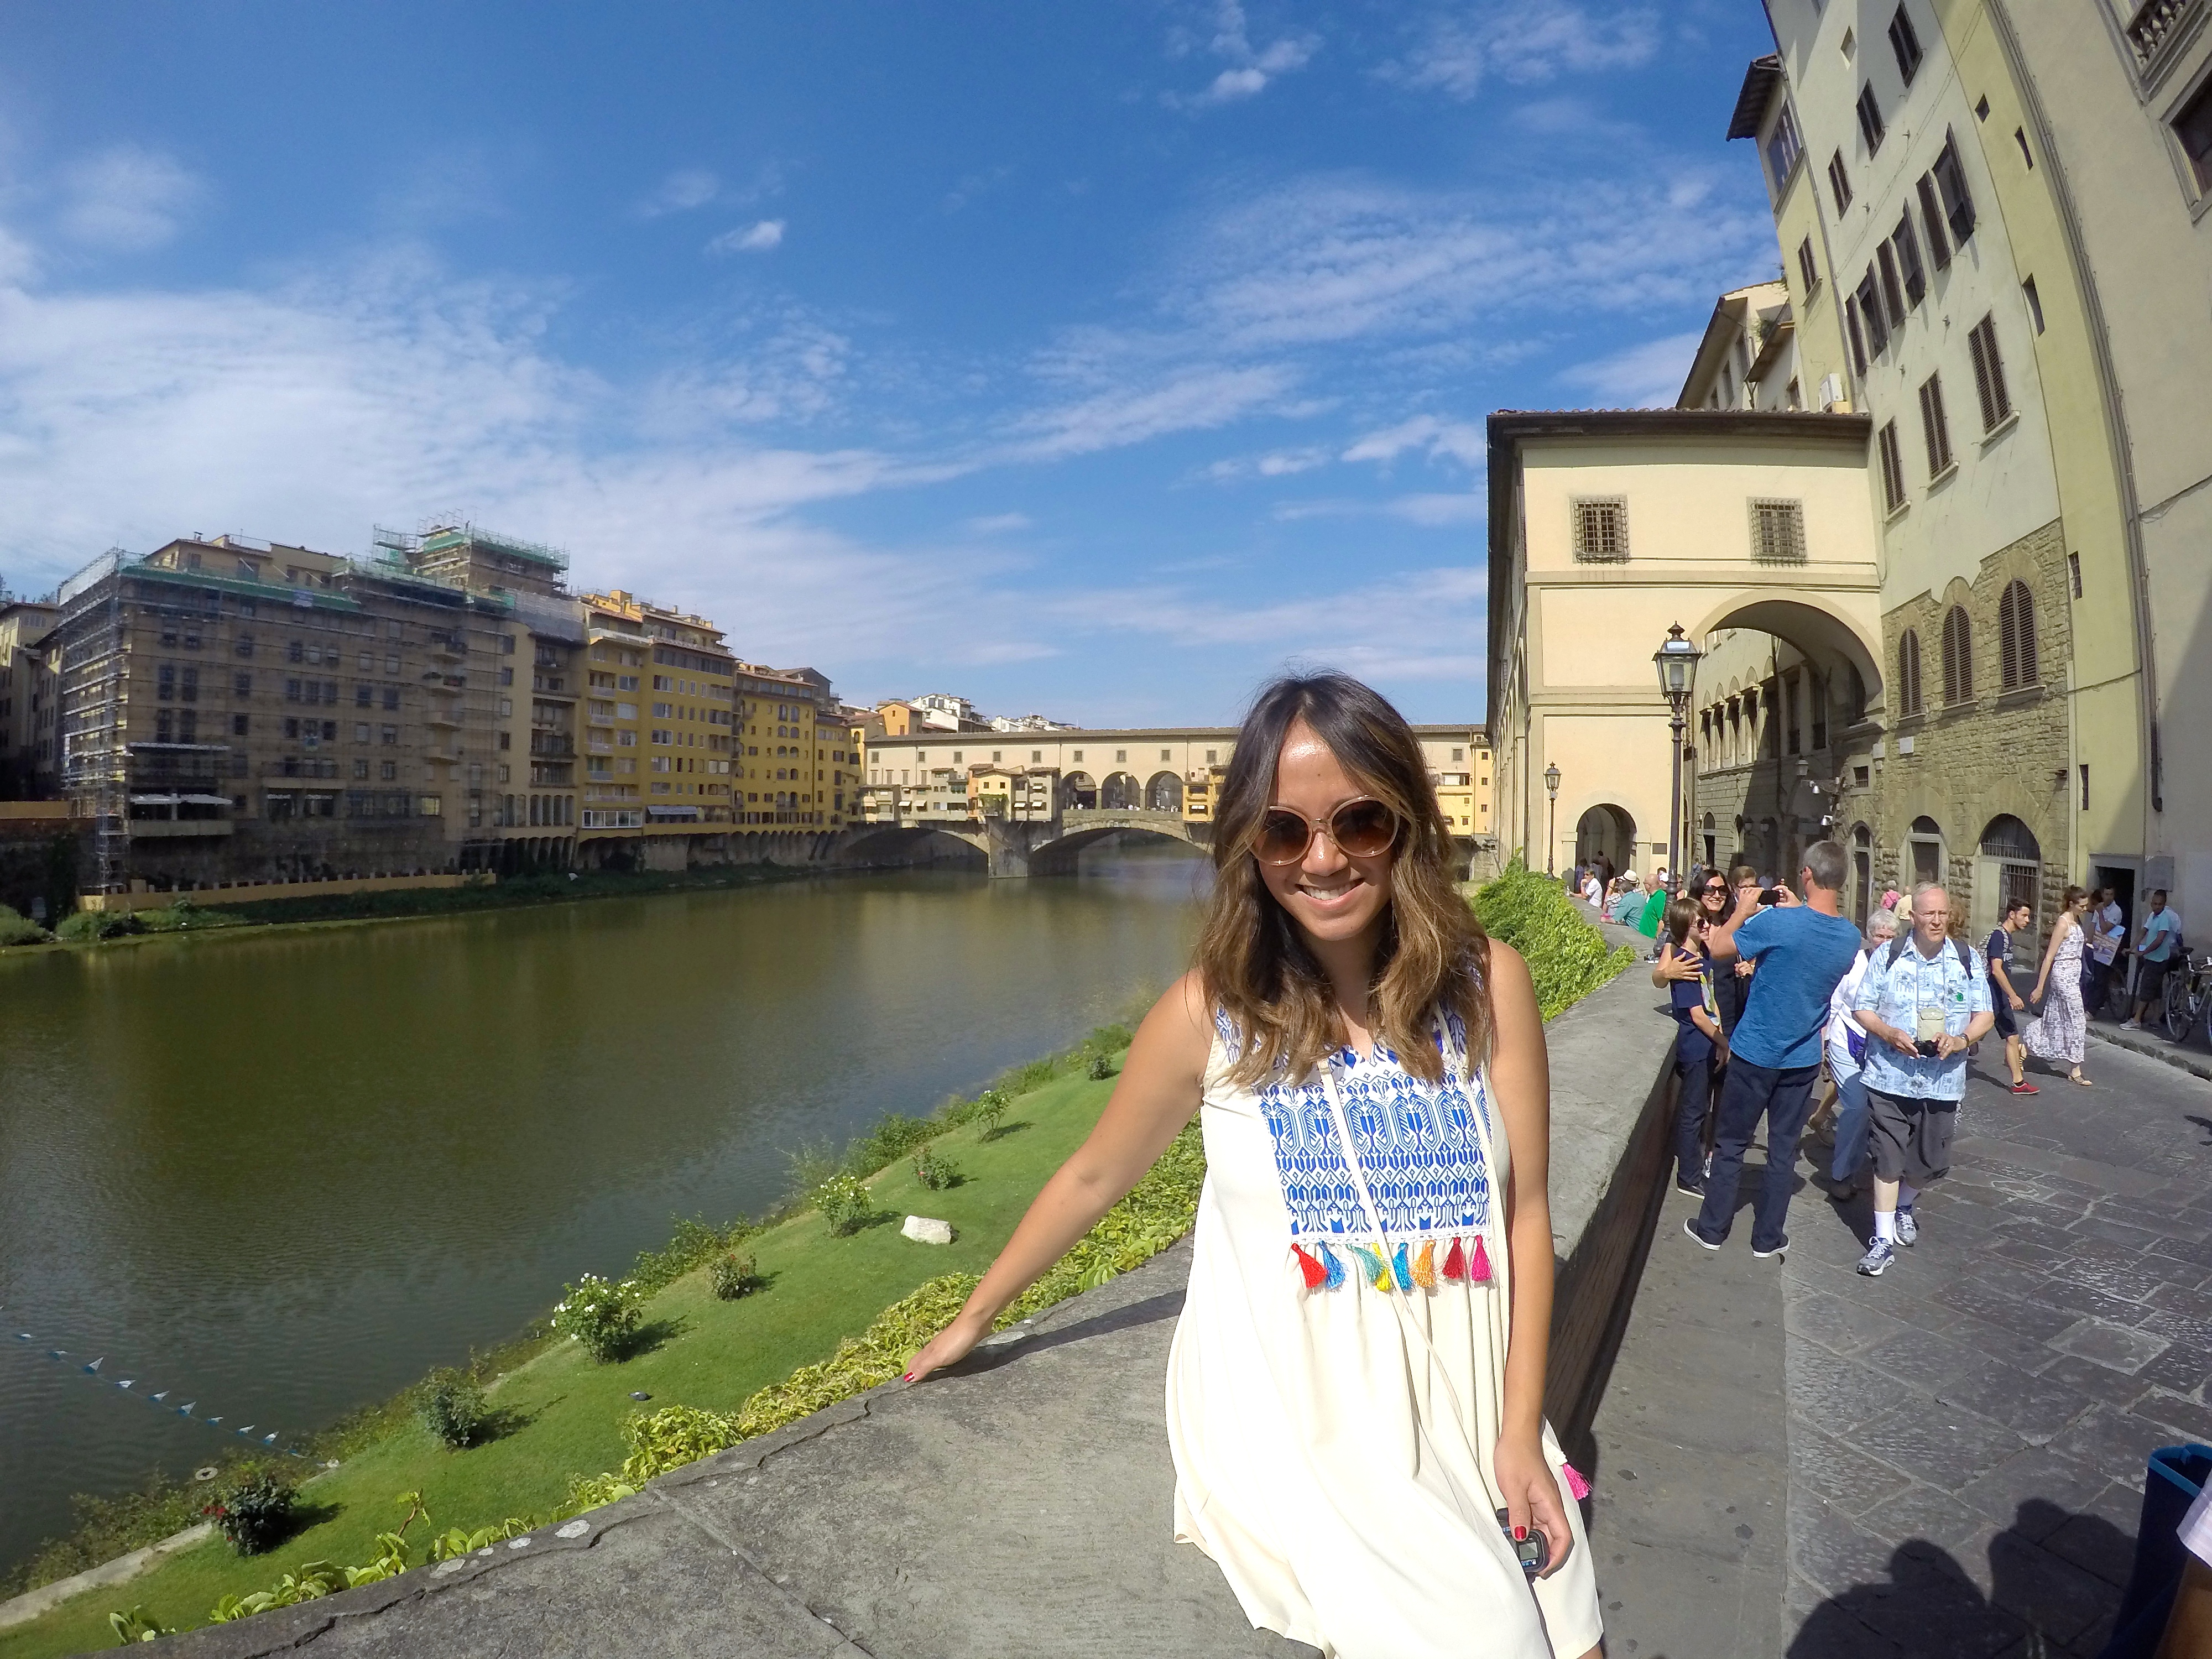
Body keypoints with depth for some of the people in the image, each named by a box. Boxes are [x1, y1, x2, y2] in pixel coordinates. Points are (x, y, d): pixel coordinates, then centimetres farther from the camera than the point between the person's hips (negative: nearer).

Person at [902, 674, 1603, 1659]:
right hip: (1292, 1419, -3)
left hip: (1460, 1404, 4)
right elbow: (1094, 1176, 0)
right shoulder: (1210, 1013, -13)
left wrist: (1519, 1432, -4)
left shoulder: (1486, 985, -8)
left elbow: (1523, 1211, -1)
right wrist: (976, 1315, 11)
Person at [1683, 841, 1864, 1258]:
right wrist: (1796, 910, 10)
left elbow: (1718, 946, -11)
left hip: (1755, 1053, -4)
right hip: (1803, 1059, 4)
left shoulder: (1777, 921, -23)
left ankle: (1712, 1229, 21)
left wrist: (1744, 909, 2)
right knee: (1784, 1150, 14)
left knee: (1730, 1144, 10)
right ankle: (1768, 1237, 24)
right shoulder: (1851, 938, -4)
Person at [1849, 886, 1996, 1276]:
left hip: (1942, 1079, 2)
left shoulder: (1969, 959, 4)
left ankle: (1903, 1205, 41)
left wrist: (1962, 1040, -14)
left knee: (1932, 1164, 10)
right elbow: (1864, 1009, 1)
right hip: (1889, 1075, -2)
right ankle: (1883, 1239, 9)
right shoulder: (1887, 957, -1)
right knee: (1888, 1159, 0)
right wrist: (1890, 1034, -17)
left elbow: (1985, 1015, 6)